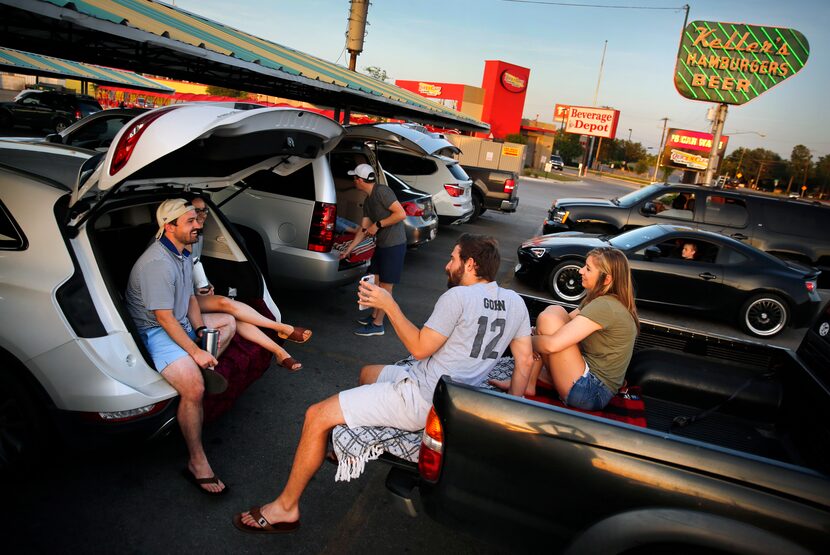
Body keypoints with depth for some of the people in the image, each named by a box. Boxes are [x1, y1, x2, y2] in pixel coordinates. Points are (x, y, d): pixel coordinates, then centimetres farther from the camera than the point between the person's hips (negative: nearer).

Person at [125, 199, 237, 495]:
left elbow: (190, 298, 14)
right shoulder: (157, 263, -25)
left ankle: (206, 369, 3)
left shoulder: (184, 254, 7)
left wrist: (201, 329, -1)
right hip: (154, 331, -10)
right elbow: (163, 317, -26)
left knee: (228, 321, 18)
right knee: (194, 389, -28)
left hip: (180, 322, 10)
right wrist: (196, 351, -24)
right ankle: (197, 463, -14)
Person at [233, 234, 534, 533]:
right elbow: (525, 360, 7)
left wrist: (388, 305, -8)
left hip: (420, 399, -9)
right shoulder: (515, 302, 5)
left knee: (318, 416, -4)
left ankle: (285, 507, 8)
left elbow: (420, 348, -15)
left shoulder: (458, 297, -18)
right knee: (367, 373, 32)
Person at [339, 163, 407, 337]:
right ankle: (374, 315, 31)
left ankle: (378, 325, 8)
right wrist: (348, 250, 19)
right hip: (382, 244, 9)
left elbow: (401, 214, -23)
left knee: (385, 285, -1)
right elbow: (363, 229, 17)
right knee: (375, 280, 16)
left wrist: (378, 225, -18)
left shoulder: (382, 191, -16)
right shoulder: (368, 201, 13)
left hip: (394, 245, -9)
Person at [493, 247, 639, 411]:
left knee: (550, 316, -16)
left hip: (591, 394, -10)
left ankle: (526, 383, 0)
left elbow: (552, 344, -27)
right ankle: (527, 381, 3)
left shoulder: (604, 306, -22)